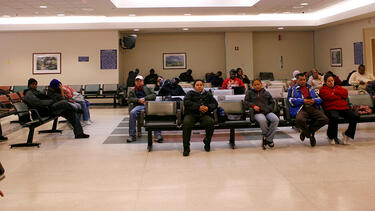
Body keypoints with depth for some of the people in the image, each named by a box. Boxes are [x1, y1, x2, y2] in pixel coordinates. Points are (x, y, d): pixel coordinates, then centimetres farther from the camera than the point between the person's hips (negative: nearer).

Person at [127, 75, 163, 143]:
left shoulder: (147, 88, 28)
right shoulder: (133, 91, 30)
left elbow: (154, 95, 11)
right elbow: (129, 99, 11)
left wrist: (144, 98, -4)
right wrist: (139, 100, -7)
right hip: (139, 106, 1)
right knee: (132, 113, -34)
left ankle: (158, 135, -42)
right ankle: (132, 136, -30)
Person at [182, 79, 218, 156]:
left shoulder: (208, 94, 22)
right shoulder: (190, 93, 15)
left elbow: (215, 103, 13)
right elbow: (186, 102, -3)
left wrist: (208, 107, -9)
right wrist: (198, 107, -15)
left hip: (204, 115, 2)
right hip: (191, 114, -1)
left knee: (210, 122, -31)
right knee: (186, 123, -34)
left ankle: (207, 142, -5)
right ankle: (186, 147, -26)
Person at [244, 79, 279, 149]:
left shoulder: (266, 93, 25)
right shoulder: (249, 92, 20)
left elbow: (272, 103, 24)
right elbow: (245, 102, 11)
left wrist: (268, 108, 3)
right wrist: (253, 105, -7)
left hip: (268, 112, 3)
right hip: (258, 113, -3)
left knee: (276, 119, -31)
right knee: (262, 120, -39)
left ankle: (267, 139, -23)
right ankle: (269, 138, -19)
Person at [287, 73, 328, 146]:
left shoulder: (310, 88, 29)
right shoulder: (293, 89, 18)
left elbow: (319, 99, 23)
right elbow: (291, 100, 0)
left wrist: (314, 100, -1)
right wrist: (303, 101, -9)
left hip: (313, 107, 4)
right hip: (301, 108, -4)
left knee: (324, 119, -23)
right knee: (300, 120, -39)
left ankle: (306, 131, -4)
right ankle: (310, 134, -7)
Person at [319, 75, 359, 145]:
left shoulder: (338, 87, 28)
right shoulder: (323, 89, 11)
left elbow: (345, 93, 7)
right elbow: (330, 97, -7)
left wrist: (335, 91, 1)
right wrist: (341, 95, 5)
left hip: (343, 107, 5)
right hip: (331, 108, -5)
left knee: (356, 116, -20)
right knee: (334, 117, -39)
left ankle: (347, 134, -3)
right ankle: (331, 137, -15)